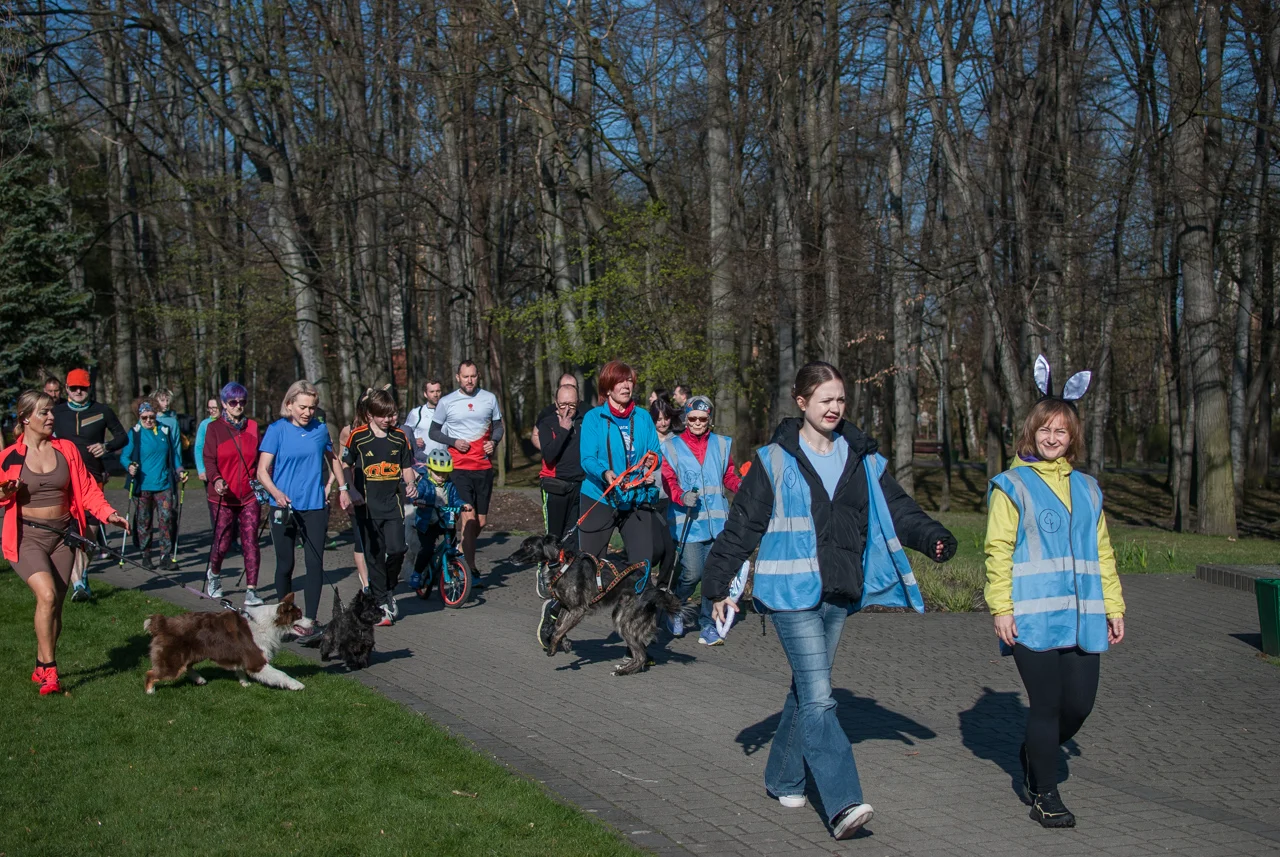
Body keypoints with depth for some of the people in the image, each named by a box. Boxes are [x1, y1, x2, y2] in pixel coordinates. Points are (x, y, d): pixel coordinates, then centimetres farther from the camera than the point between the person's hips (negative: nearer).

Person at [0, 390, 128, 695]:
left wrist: (108, 513, -12)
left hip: (62, 536, 4)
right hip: (27, 537, -4)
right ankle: (49, 669, -15)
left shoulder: (66, 449, 4)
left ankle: (41, 668, 25)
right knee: (47, 595, -23)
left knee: (56, 605, 7)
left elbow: (86, 488, 2)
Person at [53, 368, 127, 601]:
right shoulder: (56, 412, 6)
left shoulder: (102, 411, 5)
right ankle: (77, 584, -15)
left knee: (91, 531, 7)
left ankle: (83, 575, 29)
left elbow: (122, 436, 11)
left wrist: (107, 446, -8)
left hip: (93, 477, 1)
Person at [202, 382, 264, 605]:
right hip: (223, 496, -2)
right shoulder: (214, 428, 2)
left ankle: (252, 590, -1)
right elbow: (209, 458, -6)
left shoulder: (252, 427, 9)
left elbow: (260, 459, 11)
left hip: (250, 495, 2)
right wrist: (216, 479, -23)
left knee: (250, 541, -5)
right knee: (223, 541, 4)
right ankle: (213, 574, 36)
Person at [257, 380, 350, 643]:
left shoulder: (320, 430, 4)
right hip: (284, 508, -2)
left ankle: (309, 622, -7)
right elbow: (262, 470, -8)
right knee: (285, 565, 6)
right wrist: (277, 493, -25)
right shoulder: (277, 430, -4)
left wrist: (342, 488, 21)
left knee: (315, 563, -7)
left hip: (314, 507, 2)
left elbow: (332, 458, 23)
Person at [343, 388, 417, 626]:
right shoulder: (358, 437, -2)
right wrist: (351, 491, -9)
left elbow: (406, 467, 14)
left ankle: (389, 589, 14)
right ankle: (382, 605, 10)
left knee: (397, 549, -13)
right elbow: (345, 466, 4)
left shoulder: (400, 437, 7)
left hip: (393, 502, 2)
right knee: (374, 555, 1)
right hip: (367, 504, -2)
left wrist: (410, 484, -5)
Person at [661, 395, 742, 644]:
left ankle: (708, 625, 11)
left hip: (717, 521, 3)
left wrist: (741, 484, -7)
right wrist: (682, 496, -18)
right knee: (693, 573, -10)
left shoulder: (722, 445, 15)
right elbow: (668, 481, 2)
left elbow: (728, 476, 16)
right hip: (687, 520, -3)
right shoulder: (672, 447, 7)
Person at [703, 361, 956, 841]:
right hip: (791, 593, -5)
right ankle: (843, 804, -15)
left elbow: (896, 509, 7)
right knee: (818, 698, -12)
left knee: (807, 691, 15)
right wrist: (718, 585, -2)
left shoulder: (862, 458, 9)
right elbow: (742, 525, -2)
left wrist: (932, 538, -12)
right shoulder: (775, 460, -4)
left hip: (838, 595, 5)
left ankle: (783, 779, 31)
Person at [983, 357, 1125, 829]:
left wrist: (1113, 606, 16)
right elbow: (998, 551, -4)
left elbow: (1101, 553, 20)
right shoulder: (1012, 486, 1)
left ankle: (1035, 754, 33)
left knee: (1079, 704, 3)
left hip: (1081, 618, 5)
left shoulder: (1086, 488, 16)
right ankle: (1044, 794, 12)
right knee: (1047, 704, -3)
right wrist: (1000, 607, -11)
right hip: (1031, 618, -5)